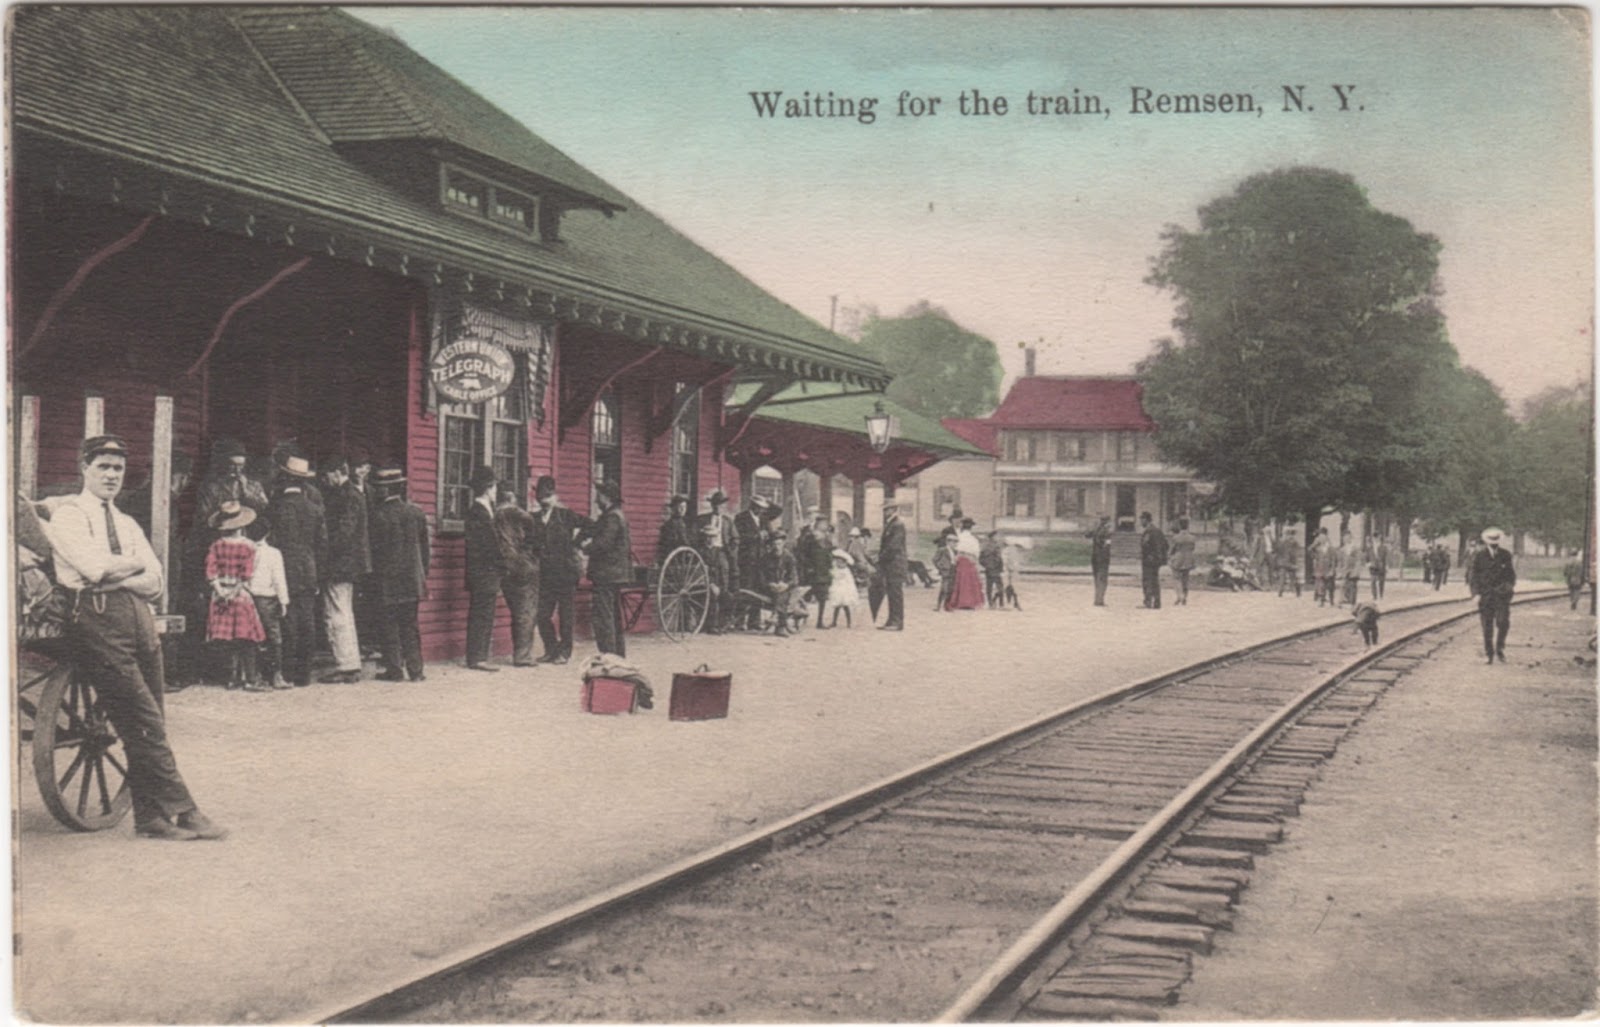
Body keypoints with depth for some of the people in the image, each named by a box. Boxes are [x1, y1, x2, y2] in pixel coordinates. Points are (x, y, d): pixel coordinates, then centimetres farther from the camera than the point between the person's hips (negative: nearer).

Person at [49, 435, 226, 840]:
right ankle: (182, 811, -11)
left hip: (138, 616, 7)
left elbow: (154, 582, 11)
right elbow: (95, 567, -11)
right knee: (144, 720, -11)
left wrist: (115, 576, -6)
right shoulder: (67, 516, 6)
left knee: (144, 725, 4)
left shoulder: (127, 525, 25)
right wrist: (135, 565, 5)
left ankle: (149, 817, 8)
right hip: (97, 619, -7)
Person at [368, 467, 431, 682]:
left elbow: (374, 549, -9)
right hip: (412, 578, 4)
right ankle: (415, 669, 9)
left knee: (389, 624, 4)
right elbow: (425, 546, 6)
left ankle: (395, 669, 3)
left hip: (386, 580, -4)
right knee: (410, 624, 11)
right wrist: (423, 573, 15)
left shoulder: (378, 515, -12)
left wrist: (369, 577, 1)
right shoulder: (416, 512, 1)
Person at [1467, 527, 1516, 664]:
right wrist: (1476, 593, -6)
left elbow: (1511, 572, 15)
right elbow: (1473, 575, 3)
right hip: (1485, 594, -1)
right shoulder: (1479, 556, 1)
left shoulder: (1506, 555, 6)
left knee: (1503, 622, -12)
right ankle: (1489, 653, 10)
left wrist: (1512, 586, -1)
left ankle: (1499, 649, 6)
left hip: (1502, 593, 1)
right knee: (1487, 626, 1)